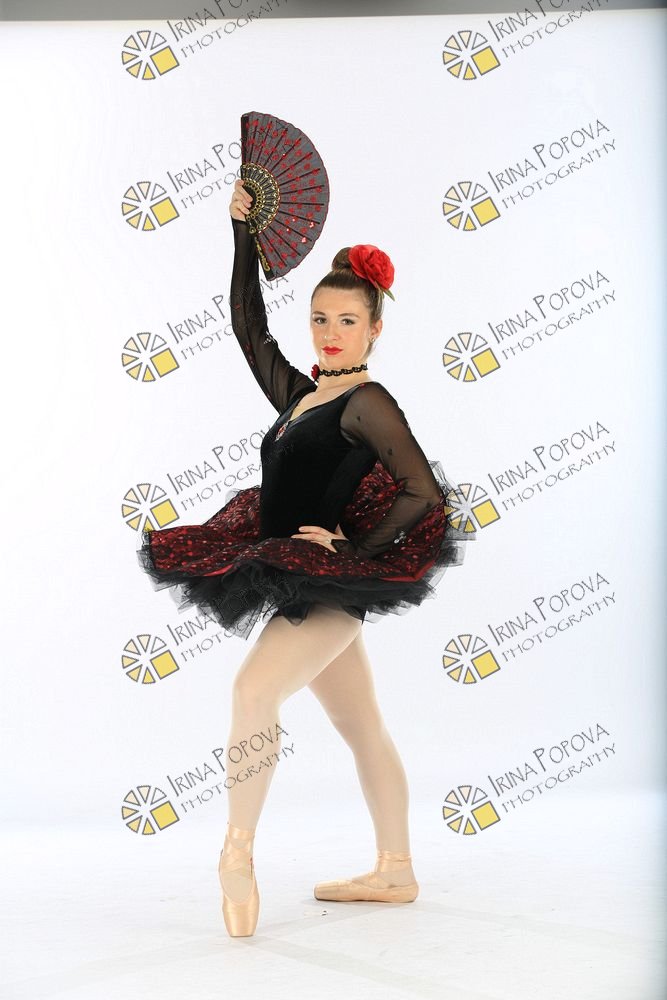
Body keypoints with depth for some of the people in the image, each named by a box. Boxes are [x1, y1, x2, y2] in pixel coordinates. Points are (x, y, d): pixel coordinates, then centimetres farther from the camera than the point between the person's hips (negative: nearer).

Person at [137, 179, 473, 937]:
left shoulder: (367, 402, -9)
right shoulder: (297, 394, 13)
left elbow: (426, 494, -16)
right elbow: (248, 328, 18)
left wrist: (355, 549, -14)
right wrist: (243, 232, 16)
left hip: (331, 585, -8)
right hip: (303, 585, 8)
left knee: (253, 690, -24)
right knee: (361, 728, 13)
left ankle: (238, 855, -14)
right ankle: (395, 873, 22)